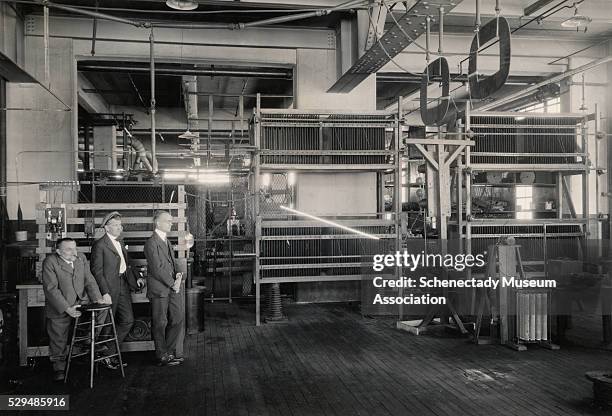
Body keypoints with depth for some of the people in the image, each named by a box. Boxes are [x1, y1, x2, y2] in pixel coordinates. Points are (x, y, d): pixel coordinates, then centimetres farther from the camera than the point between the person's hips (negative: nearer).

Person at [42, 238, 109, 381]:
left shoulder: (81, 258, 4)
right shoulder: (50, 262, -13)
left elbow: (89, 280, 5)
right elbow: (51, 289, -18)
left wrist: (97, 297, -13)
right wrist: (66, 308, -25)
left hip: (82, 300, 4)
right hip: (60, 307, -4)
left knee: (102, 308, -19)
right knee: (59, 340, 4)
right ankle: (58, 366, 28)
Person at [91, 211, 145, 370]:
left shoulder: (120, 243, 16)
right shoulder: (99, 245, -10)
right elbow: (96, 271, -14)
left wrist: (135, 279, 9)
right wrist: (104, 292, -19)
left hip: (123, 287, 8)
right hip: (109, 289, -8)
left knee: (128, 321, 8)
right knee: (107, 324, 2)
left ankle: (110, 353, 22)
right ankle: (104, 357, 20)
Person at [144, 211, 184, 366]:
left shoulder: (167, 242, 19)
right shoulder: (151, 242, -10)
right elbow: (157, 268, -16)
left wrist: (178, 274, 2)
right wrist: (172, 284, -13)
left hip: (172, 288, 8)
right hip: (159, 290, -8)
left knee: (177, 320, 8)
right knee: (160, 323, 1)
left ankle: (171, 352, 20)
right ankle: (162, 356, 11)